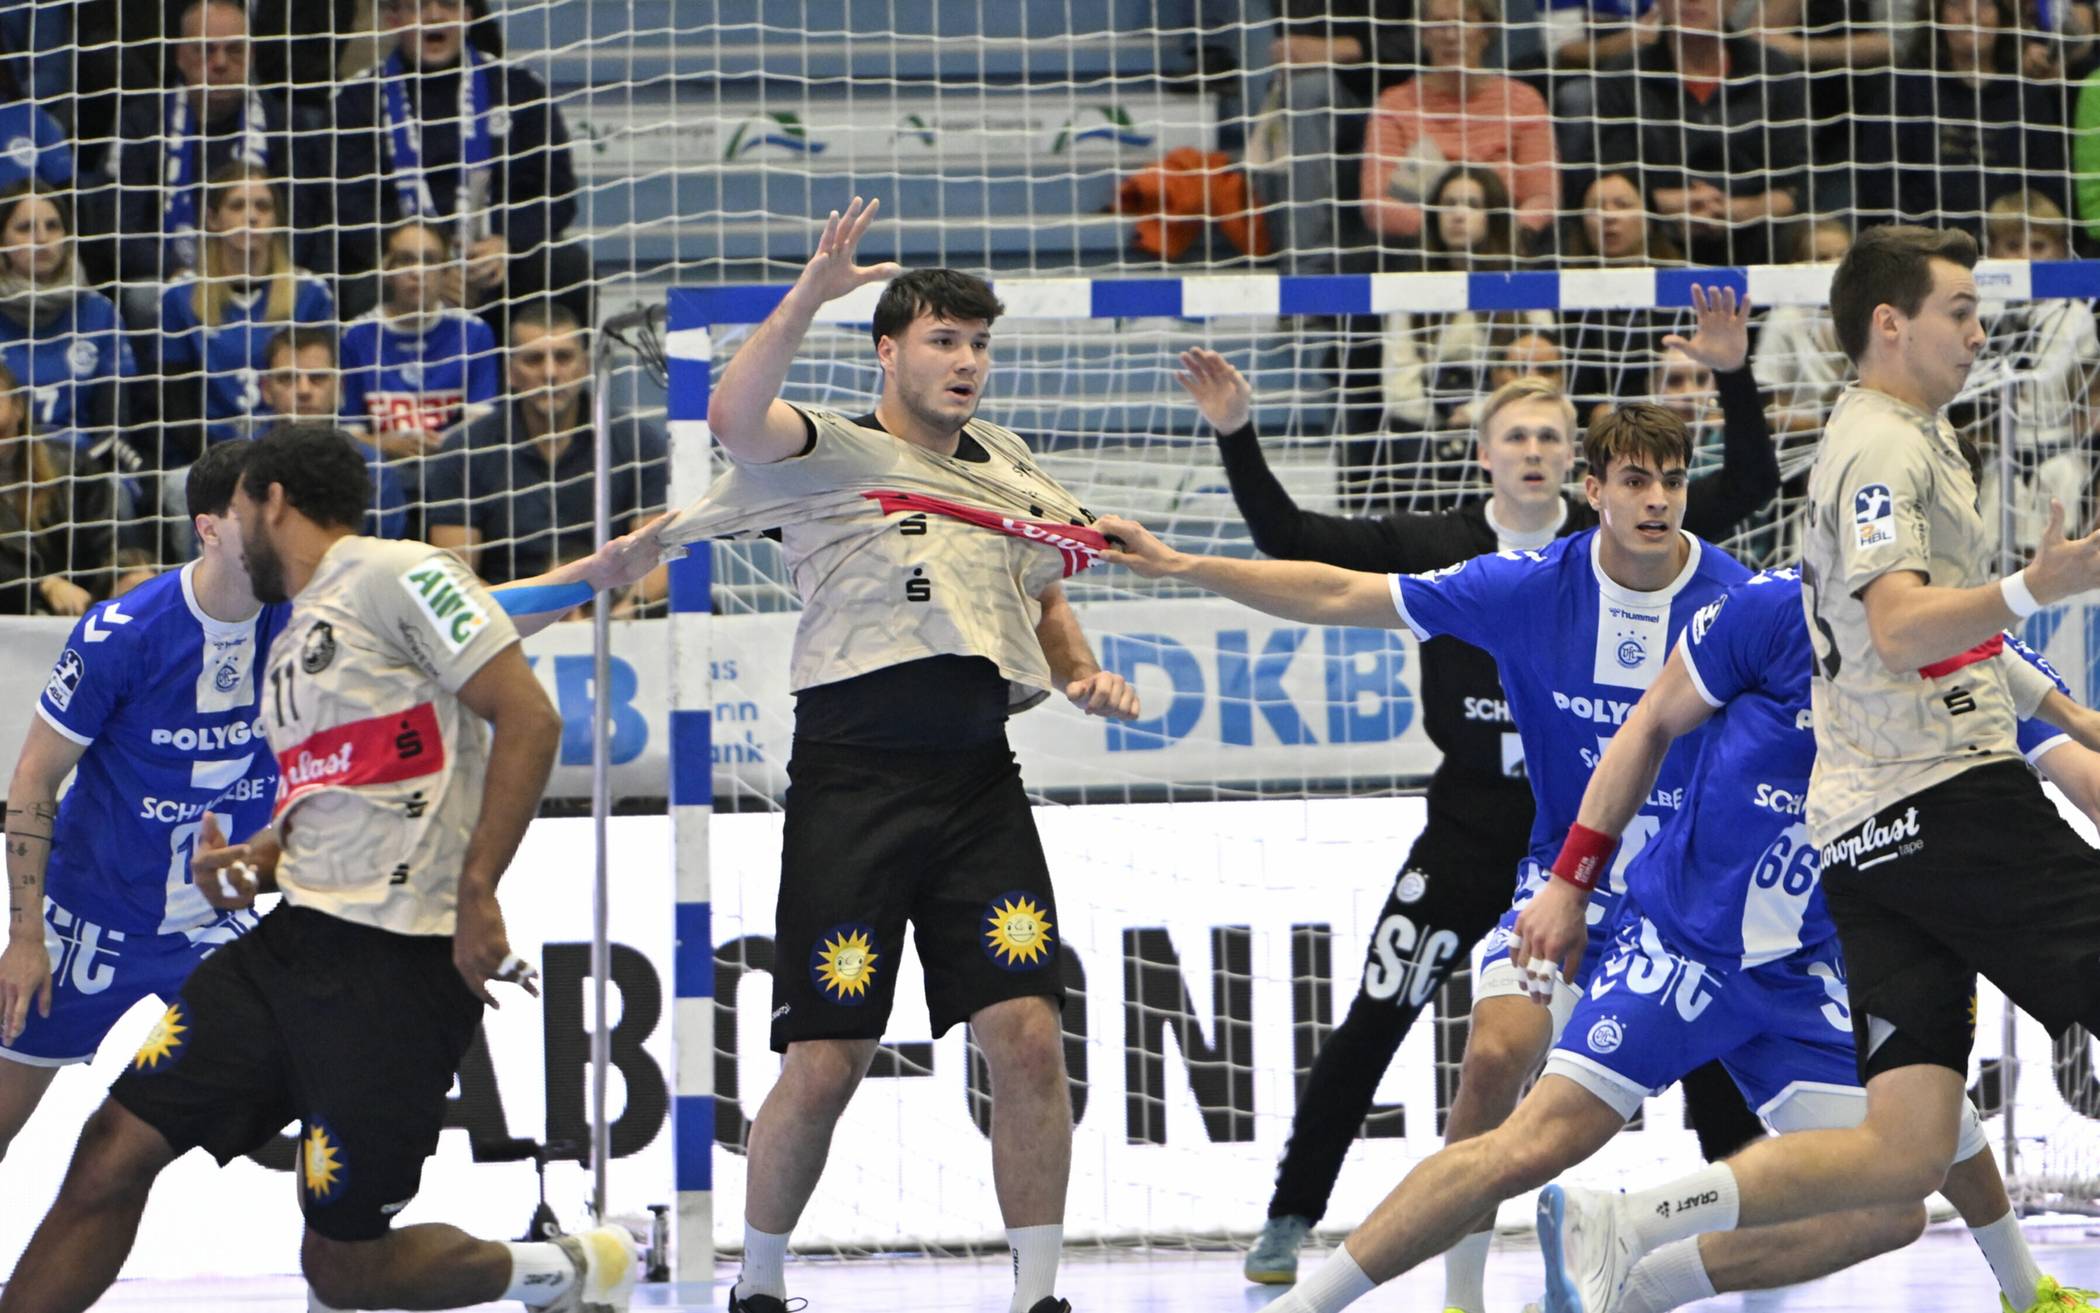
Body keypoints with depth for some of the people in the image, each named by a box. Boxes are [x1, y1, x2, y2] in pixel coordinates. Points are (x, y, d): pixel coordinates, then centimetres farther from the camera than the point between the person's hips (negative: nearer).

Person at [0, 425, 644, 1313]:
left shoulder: (395, 577, -7)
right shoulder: (288, 647, 22)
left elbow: (528, 719, -15)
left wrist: (476, 890, -22)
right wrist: (252, 866, 9)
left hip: (402, 959, -9)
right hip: (295, 939, 9)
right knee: (113, 1153, -2)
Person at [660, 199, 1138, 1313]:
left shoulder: (1008, 473, 19)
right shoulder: (830, 453, 1)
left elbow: (1046, 601, 33)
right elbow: (734, 417, -21)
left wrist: (1084, 677, 14)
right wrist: (809, 296, -28)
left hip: (978, 782, 4)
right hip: (852, 777, -4)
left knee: (1027, 1035, -7)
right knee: (824, 1063, -3)